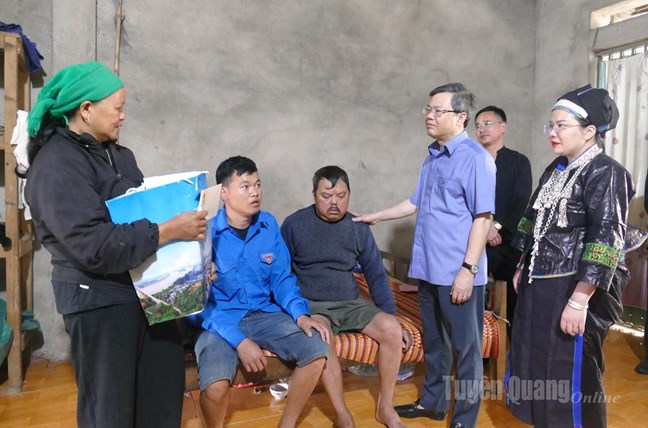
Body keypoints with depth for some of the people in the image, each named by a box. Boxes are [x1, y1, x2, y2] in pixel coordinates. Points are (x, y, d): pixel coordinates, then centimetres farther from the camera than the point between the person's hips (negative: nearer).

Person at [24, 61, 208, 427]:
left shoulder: (117, 154, 10)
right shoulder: (57, 165, -17)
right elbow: (94, 246, -26)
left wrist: (183, 218, -1)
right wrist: (169, 231, -26)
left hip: (146, 288, 8)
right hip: (99, 300, -8)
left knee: (166, 386, 18)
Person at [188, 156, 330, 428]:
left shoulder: (269, 224, 1)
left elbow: (282, 278, 8)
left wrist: (300, 314, -10)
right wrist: (239, 341, -24)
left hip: (263, 313, 4)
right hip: (220, 319, -4)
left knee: (317, 351, -14)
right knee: (215, 384, -30)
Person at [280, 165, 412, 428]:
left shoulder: (359, 228, 2)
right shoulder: (294, 224, -6)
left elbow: (376, 275, 7)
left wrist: (392, 319, 3)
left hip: (350, 303, 3)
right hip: (310, 304, -3)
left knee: (391, 330, -20)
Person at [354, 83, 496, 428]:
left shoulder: (475, 157, -12)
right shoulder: (432, 156, 13)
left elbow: (483, 217, -15)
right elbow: (416, 203, 22)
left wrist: (468, 269, -19)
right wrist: (375, 217, 26)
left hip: (458, 272, -8)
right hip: (429, 269, 8)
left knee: (465, 347, 8)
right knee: (433, 341, 20)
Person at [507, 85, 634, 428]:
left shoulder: (606, 173, -13)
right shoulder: (556, 170, 11)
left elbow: (606, 241, -20)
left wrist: (579, 300, -23)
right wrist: (522, 269, 19)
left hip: (574, 291, -8)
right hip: (538, 288, 8)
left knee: (570, 377, 6)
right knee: (536, 367, 18)